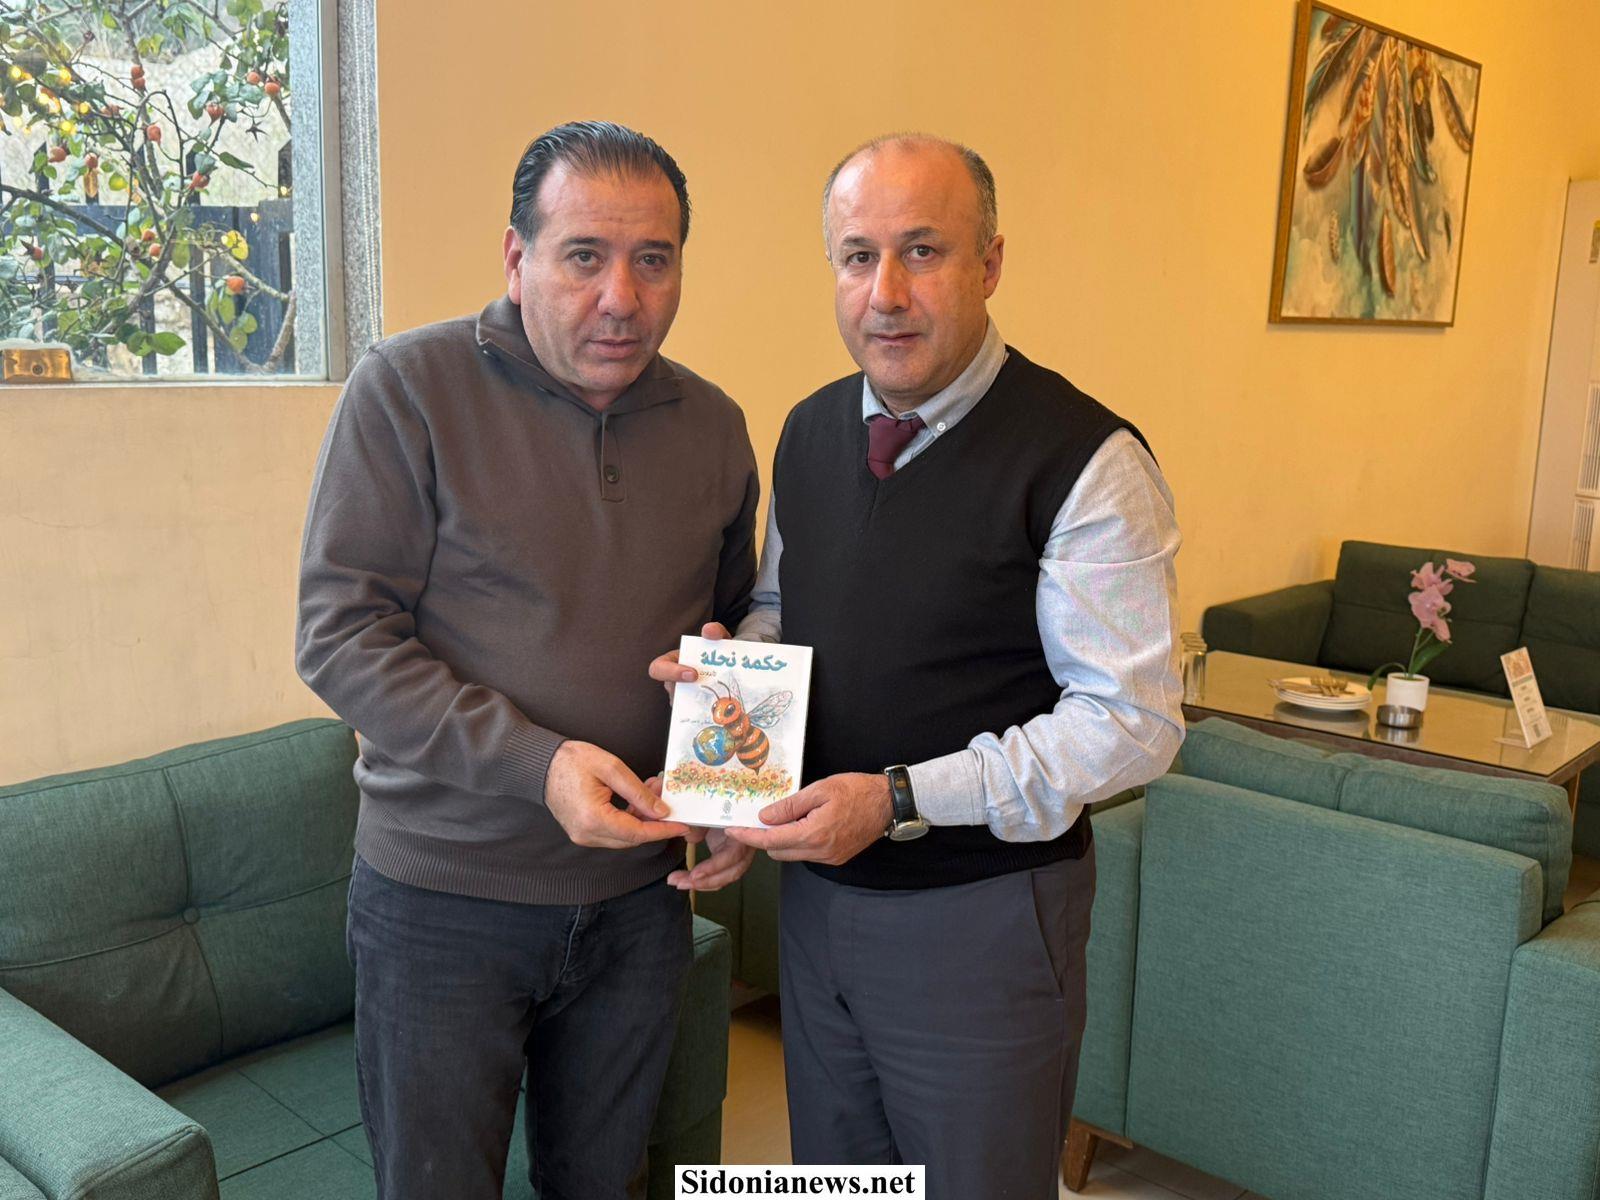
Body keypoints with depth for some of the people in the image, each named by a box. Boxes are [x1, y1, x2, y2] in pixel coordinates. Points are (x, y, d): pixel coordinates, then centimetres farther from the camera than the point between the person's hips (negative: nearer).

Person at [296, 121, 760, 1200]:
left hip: (639, 894, 4)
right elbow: (340, 635, -15)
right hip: (443, 896, -3)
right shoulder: (408, 389, -12)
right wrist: (534, 764, -24)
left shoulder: (713, 425, 3)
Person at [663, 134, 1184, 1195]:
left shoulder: (1085, 461, -18)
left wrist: (898, 799, -24)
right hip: (818, 892, 6)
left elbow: (1132, 721, -19)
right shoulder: (811, 432, 4)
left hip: (982, 915, -6)